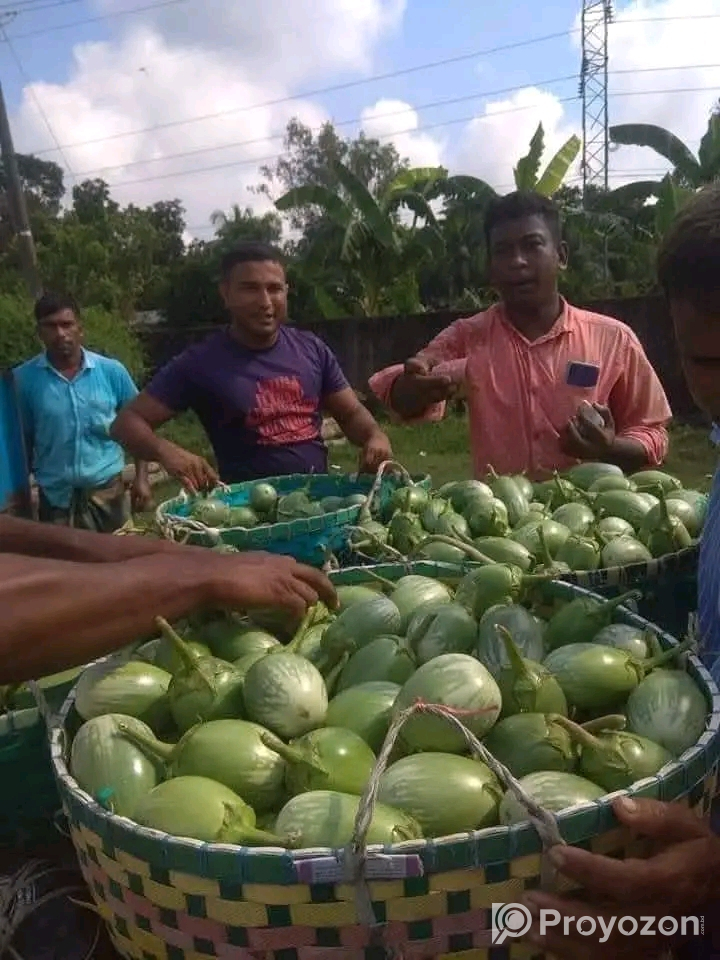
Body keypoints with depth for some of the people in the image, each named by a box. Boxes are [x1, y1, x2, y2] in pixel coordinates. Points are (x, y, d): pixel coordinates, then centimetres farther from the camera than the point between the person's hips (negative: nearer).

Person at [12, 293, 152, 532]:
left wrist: (141, 478, -2)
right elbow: (21, 439, 4)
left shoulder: (111, 371, -3)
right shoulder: (23, 378, -4)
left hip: (107, 489, 0)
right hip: (55, 495, 0)